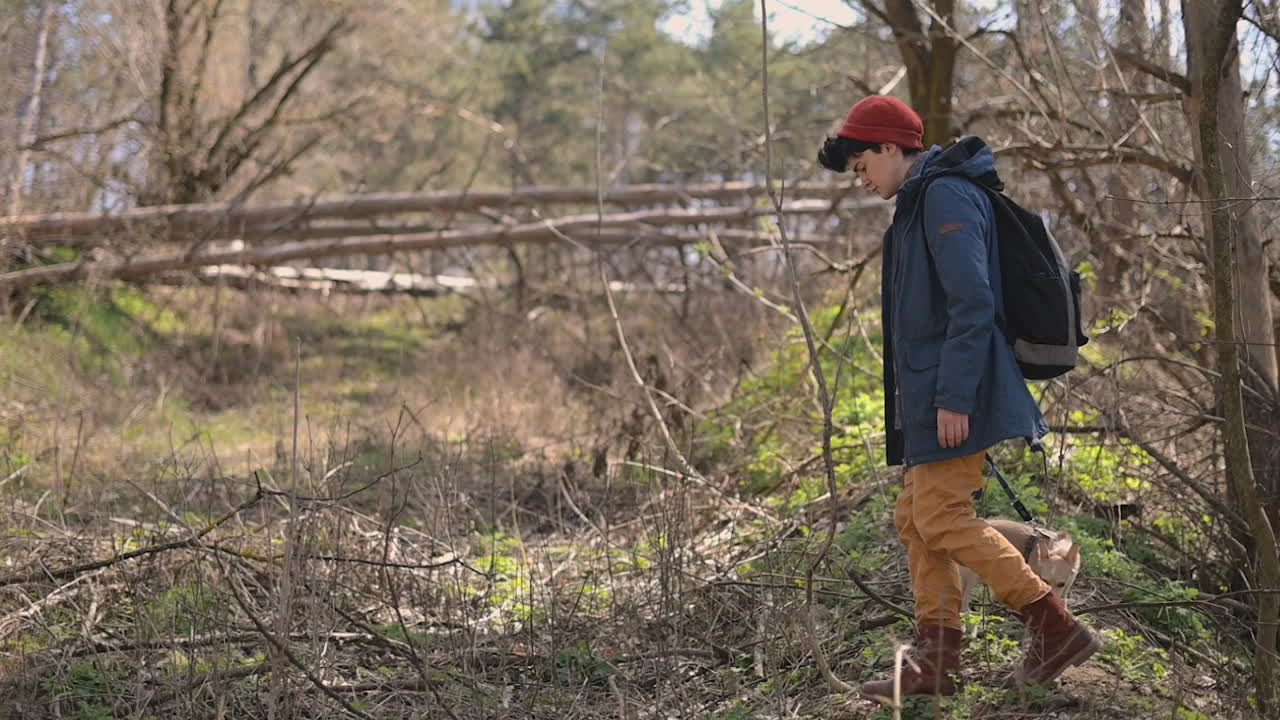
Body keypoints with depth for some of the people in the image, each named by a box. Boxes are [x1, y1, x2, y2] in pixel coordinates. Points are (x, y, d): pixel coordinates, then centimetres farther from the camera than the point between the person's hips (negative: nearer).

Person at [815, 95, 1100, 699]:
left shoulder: (946, 196, -13)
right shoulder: (919, 202, 19)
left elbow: (972, 302, -22)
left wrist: (954, 397, -24)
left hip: (954, 398, -11)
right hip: (932, 398, 11)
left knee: (942, 517, -11)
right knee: (915, 519, 10)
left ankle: (1056, 628, -5)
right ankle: (935, 661, 14)